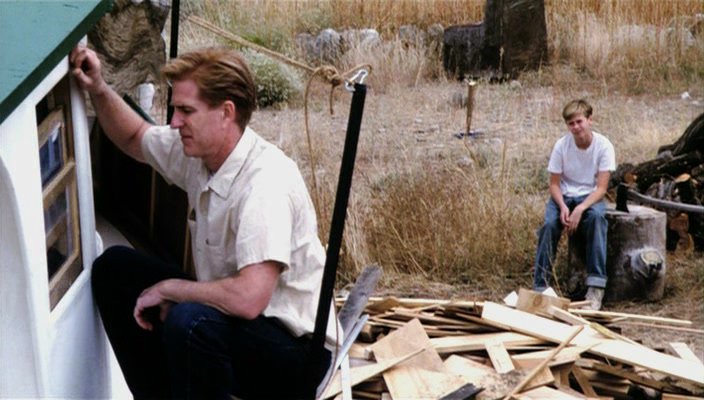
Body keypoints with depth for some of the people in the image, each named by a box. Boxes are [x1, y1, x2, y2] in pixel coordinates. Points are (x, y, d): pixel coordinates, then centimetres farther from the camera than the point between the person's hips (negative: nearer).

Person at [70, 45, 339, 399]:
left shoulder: (265, 182, -29)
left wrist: (167, 289, -20)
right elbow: (134, 138, 21)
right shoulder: (196, 151, -2)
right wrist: (98, 90, 2)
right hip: (229, 315, 9)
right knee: (113, 268, 7)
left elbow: (247, 299, -37)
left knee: (189, 322, -37)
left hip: (295, 349, -9)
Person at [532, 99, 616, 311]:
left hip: (591, 197, -1)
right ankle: (540, 287, -21)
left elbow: (601, 188, -14)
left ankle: (595, 287, -33)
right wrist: (563, 207, -24)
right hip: (564, 196, 1)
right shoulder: (561, 145, -10)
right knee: (549, 224, -29)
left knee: (597, 216, -35)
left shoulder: (603, 146, -13)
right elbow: (554, 184, -4)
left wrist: (580, 209, -29)